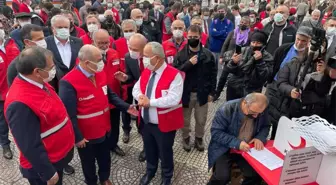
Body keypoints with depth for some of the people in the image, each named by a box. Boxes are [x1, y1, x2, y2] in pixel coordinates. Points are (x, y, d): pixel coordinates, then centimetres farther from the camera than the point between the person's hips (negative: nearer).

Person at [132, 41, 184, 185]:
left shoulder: (174, 75, -21)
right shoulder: (146, 72, 3)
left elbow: (173, 99, -29)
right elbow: (136, 89, 8)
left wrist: (151, 102, -29)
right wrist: (140, 97, -16)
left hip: (164, 124, -6)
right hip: (146, 122, 6)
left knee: (165, 152, 15)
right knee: (149, 150, 25)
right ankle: (150, 171, 52)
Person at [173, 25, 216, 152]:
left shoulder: (208, 54, -4)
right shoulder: (181, 54, -7)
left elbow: (213, 75, 0)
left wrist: (211, 92, -2)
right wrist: (188, 63, -24)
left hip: (202, 93, 1)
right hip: (185, 93, -1)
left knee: (201, 120, 15)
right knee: (185, 120, 16)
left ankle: (199, 138, 39)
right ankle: (186, 138, 39)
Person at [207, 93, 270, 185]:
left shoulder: (262, 111, -7)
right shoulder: (227, 109, -22)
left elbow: (265, 126, 9)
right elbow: (215, 132, -21)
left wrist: (260, 138, -13)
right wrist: (236, 143, -31)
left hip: (246, 149, 4)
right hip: (224, 149, -4)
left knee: (257, 174, -15)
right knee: (222, 176, -23)